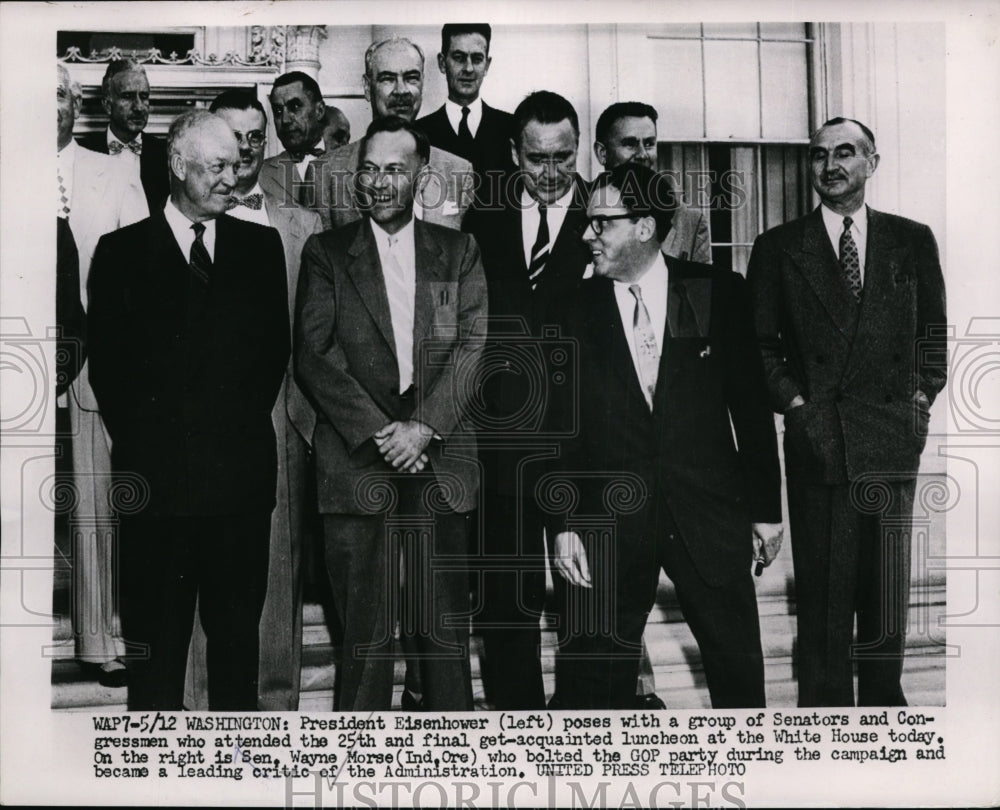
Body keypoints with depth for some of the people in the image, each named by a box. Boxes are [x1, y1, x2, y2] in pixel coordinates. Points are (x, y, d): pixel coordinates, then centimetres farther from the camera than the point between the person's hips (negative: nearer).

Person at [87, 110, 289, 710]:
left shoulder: (261, 246, 10)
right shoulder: (122, 251, 4)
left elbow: (276, 348, 11)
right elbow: (106, 361, 4)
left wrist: (244, 423, 4)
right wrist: (140, 441, 0)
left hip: (242, 469, 2)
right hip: (157, 475, -1)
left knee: (240, 630, 9)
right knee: (156, 634, 6)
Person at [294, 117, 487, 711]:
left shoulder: (459, 253, 13)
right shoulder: (327, 254, 10)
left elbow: (472, 345, 3)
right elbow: (313, 355, 1)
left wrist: (424, 426, -10)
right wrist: (378, 432, -9)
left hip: (441, 462, 1)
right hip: (357, 462, -1)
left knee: (447, 630, 4)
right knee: (365, 634, 0)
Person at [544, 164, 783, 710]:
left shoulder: (717, 293, -1)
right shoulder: (575, 312, 0)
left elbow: (751, 404, 3)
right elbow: (559, 425, 2)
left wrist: (766, 508, 3)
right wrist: (563, 525, -4)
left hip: (709, 518, 0)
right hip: (609, 521, 0)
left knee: (738, 667, 12)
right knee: (596, 678, 7)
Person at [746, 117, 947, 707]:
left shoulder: (912, 240, 10)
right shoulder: (779, 247, 7)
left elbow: (935, 330, 14)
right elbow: (759, 341, 7)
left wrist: (921, 396, 3)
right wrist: (791, 400, -3)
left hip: (893, 436, 1)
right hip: (816, 437, -1)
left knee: (888, 585, 5)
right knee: (822, 587, 2)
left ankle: (883, 699, 17)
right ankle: (825, 702, 11)